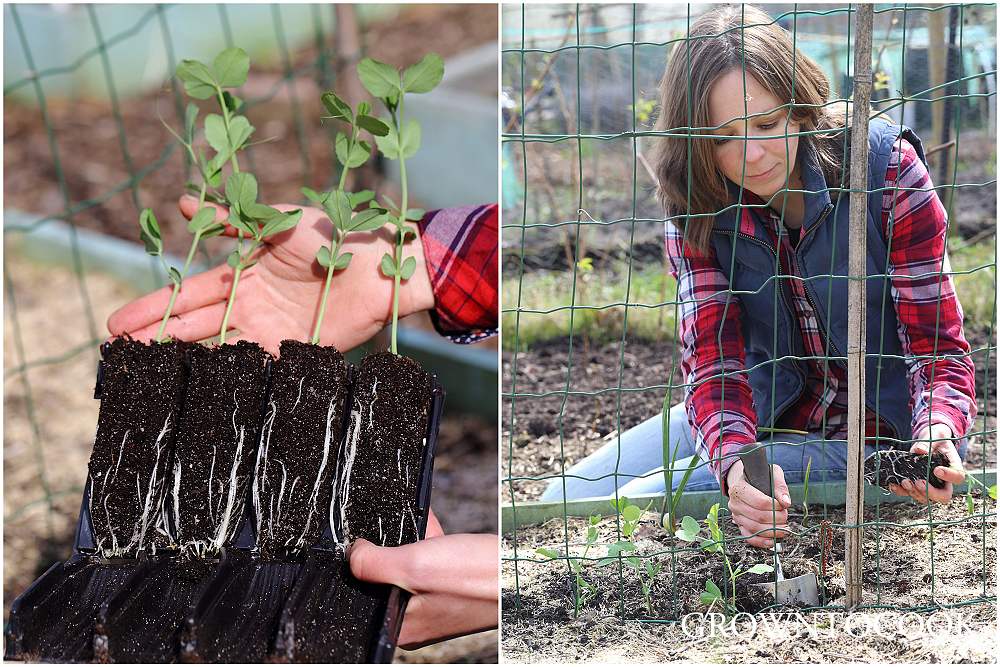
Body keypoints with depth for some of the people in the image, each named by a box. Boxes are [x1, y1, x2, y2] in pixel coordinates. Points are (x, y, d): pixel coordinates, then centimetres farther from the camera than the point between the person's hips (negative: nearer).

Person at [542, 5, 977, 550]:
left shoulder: (887, 171, -20)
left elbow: (938, 349, -17)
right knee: (569, 500, -5)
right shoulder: (697, 205, -11)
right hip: (759, 415, 4)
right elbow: (712, 361, -19)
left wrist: (938, 438, -40)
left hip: (873, 432, -4)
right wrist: (735, 463, -41)